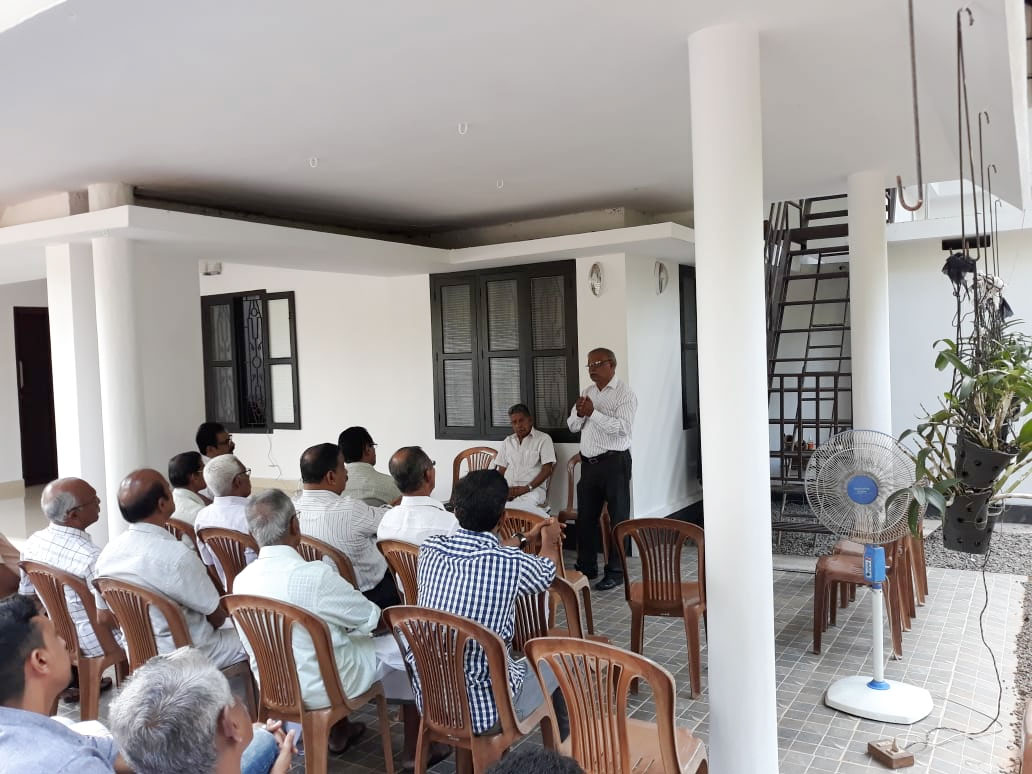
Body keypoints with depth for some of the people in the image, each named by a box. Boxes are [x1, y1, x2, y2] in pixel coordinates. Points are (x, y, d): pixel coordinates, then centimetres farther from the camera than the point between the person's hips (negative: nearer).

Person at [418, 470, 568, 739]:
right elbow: (546, 571, 6)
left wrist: (526, 538, 31)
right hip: (484, 708, -5)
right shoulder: (511, 563, -19)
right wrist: (550, 539, 28)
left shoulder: (430, 549, -6)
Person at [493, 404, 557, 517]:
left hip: (532, 488, -4)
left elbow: (547, 470, -1)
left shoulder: (543, 439, 6)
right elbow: (501, 470, 18)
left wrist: (527, 488, -14)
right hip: (507, 489, 4)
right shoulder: (508, 441, 22)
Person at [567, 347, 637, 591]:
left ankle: (616, 571, 12)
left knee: (617, 517, 3)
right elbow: (572, 426, 13)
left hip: (614, 462, -7)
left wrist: (593, 413, -23)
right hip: (589, 462, 7)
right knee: (585, 516, 12)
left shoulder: (624, 394, -8)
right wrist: (579, 413, -8)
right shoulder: (587, 392, 13)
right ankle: (586, 567, 25)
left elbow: (622, 428, -21)